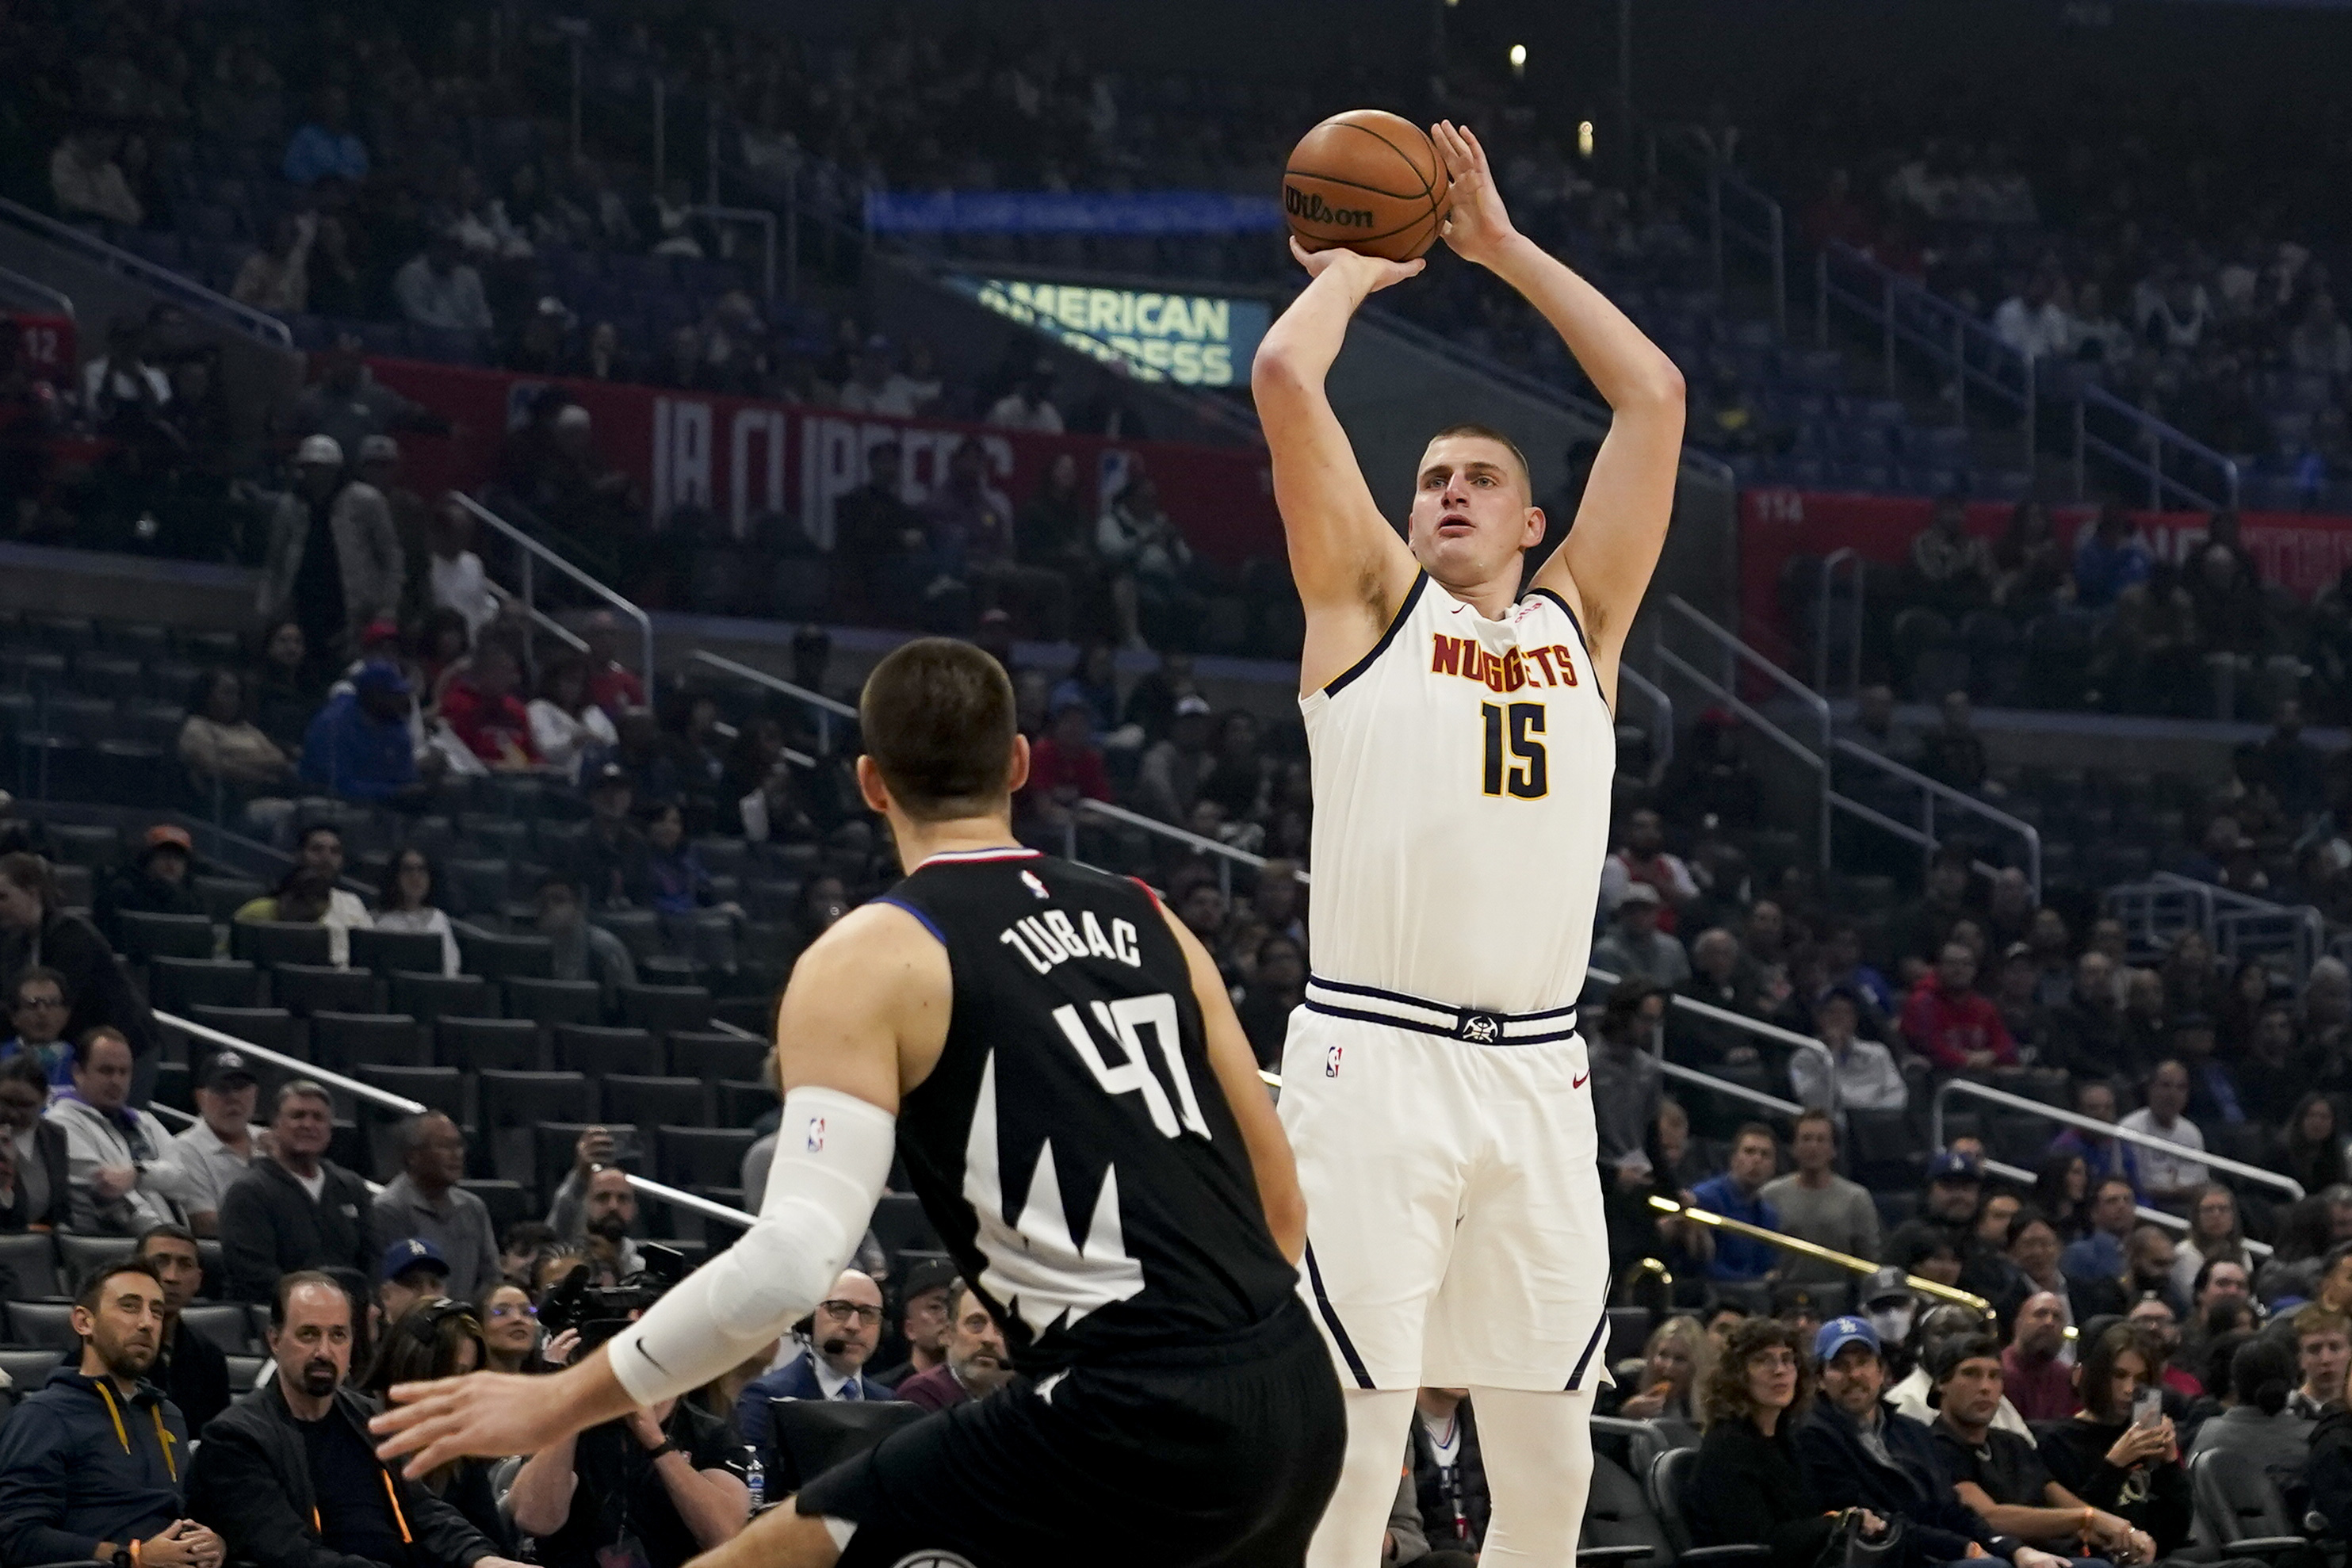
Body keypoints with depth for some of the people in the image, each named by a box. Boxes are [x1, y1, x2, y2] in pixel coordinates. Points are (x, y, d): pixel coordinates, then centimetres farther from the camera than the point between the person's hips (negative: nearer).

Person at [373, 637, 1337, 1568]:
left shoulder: (871, 963, 0)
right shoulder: (1144, 922, 18)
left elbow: (792, 1262, -12)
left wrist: (558, 1404, -4)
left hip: (1136, 1426, -7)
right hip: (1298, 1404, 7)